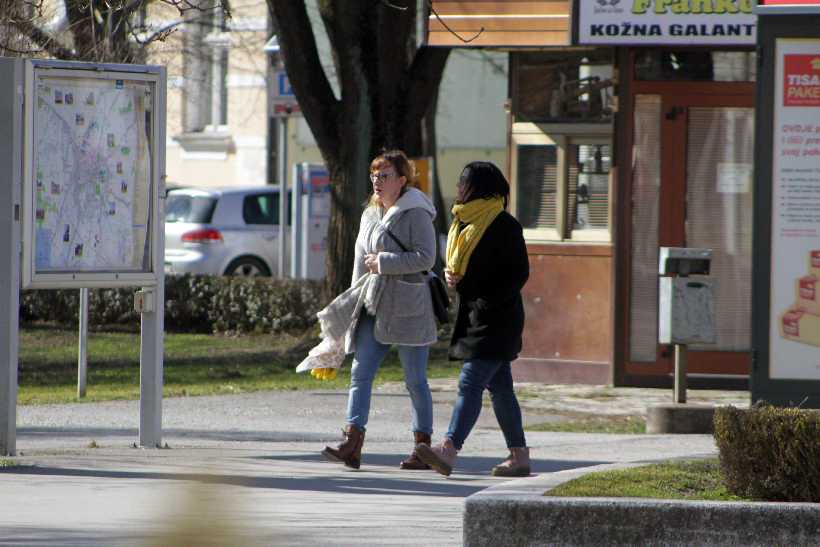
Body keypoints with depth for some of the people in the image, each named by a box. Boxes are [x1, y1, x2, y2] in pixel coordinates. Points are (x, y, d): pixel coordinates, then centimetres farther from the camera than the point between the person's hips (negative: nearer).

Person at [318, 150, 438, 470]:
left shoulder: (416, 214, -6)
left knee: (415, 380, 0)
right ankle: (352, 445, -15)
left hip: (407, 308, -7)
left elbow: (425, 258, -16)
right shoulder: (370, 215, 17)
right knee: (360, 373, -7)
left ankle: (423, 448, 10)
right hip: (373, 308, 7)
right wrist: (353, 304, 20)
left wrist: (383, 262, -14)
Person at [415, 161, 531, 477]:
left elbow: (519, 272, -14)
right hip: (473, 318, 9)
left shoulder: (503, 225, -12)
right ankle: (519, 456, 16)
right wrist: (451, 276, 4)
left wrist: (487, 302, -22)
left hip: (496, 319, -9)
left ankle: (448, 450, -28)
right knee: (499, 388, 11)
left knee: (471, 383, -18)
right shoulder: (465, 222, 16)